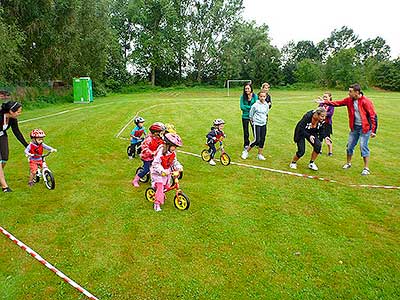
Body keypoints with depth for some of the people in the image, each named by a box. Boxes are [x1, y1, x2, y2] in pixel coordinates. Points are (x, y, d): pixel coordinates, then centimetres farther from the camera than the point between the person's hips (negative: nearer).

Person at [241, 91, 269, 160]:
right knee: (257, 140, -11)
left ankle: (260, 155, 17)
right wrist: (252, 120, 9)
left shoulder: (267, 105, 3)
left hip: (264, 124, 5)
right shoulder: (255, 105, -13)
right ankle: (246, 151, 6)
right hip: (256, 124, -5)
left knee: (262, 140, 5)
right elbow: (251, 114, -1)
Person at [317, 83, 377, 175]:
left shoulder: (366, 102, -18)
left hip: (365, 127, -6)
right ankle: (348, 163, 31)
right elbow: (338, 103, 8)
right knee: (350, 145, 12)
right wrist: (324, 102, -2)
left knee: (363, 147, -7)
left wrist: (373, 131, -15)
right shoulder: (349, 100, -1)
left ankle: (366, 168, 5)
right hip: (354, 127, 6)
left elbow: (373, 116, -14)